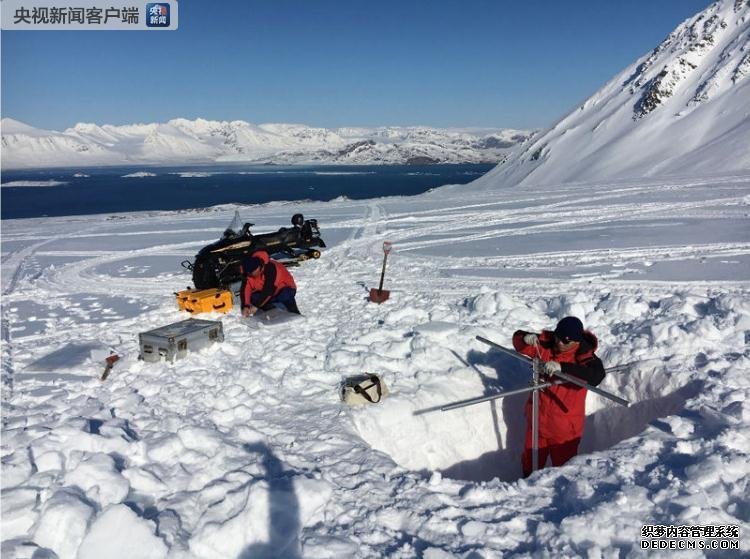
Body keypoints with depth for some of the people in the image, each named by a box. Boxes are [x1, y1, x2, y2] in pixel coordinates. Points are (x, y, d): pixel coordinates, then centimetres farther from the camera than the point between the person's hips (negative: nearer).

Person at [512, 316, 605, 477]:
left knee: (563, 465, 13)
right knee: (530, 462, 23)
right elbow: (518, 340, 2)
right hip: (538, 421, 4)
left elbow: (596, 376, -40)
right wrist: (526, 338, -23)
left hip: (565, 426, -4)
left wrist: (562, 367, -48)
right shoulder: (546, 344, -8)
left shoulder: (584, 356, -21)